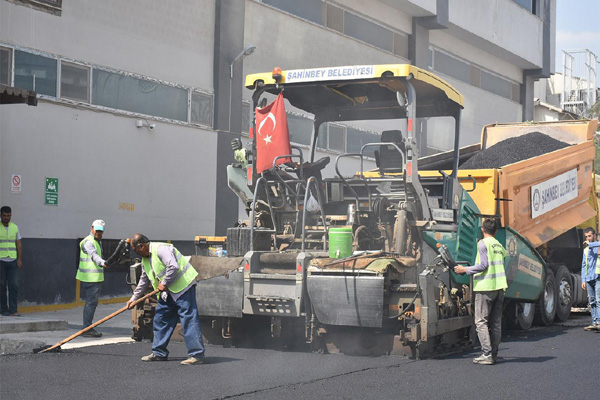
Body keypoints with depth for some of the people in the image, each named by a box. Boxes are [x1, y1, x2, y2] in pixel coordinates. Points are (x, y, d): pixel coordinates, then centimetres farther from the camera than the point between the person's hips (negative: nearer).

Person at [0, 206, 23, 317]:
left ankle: (13, 310, -6)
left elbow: (18, 245, 11)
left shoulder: (15, 227, 11)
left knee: (14, 285, -5)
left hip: (13, 261, 3)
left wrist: (19, 259, 2)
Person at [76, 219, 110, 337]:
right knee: (91, 302, -13)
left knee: (92, 302, 13)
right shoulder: (88, 242, -14)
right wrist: (102, 262, -50)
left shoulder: (97, 241, 20)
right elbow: (94, 255, -33)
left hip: (96, 278, 10)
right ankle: (87, 329, -12)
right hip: (90, 278, -10)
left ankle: (88, 328, 20)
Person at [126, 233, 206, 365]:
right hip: (168, 291, 10)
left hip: (183, 286, -10)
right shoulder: (145, 259, 14)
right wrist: (134, 298, 30)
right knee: (160, 319, 13)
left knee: (189, 319, -13)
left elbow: (173, 267, -29)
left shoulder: (161, 249, -18)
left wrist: (164, 283, -16)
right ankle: (159, 353, 22)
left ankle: (197, 355, -15)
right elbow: (144, 281, 26)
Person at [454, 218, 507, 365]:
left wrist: (465, 270, -4)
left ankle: (486, 354, -9)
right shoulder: (499, 245, 17)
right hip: (499, 287, 7)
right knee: (496, 322, 9)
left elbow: (483, 265, -13)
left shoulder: (483, 243, -6)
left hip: (485, 287, -7)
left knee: (481, 321, -4)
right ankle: (494, 353, 9)